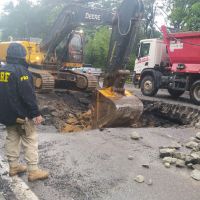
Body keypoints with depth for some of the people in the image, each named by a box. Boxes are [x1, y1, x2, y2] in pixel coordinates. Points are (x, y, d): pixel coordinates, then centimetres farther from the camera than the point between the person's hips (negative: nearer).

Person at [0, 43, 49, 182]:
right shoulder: (21, 71, -19)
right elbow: (28, 95, -23)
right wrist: (36, 114, -20)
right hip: (21, 113, -8)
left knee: (12, 139, 17)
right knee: (30, 140, -1)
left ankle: (14, 166, 26)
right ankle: (33, 171, 1)